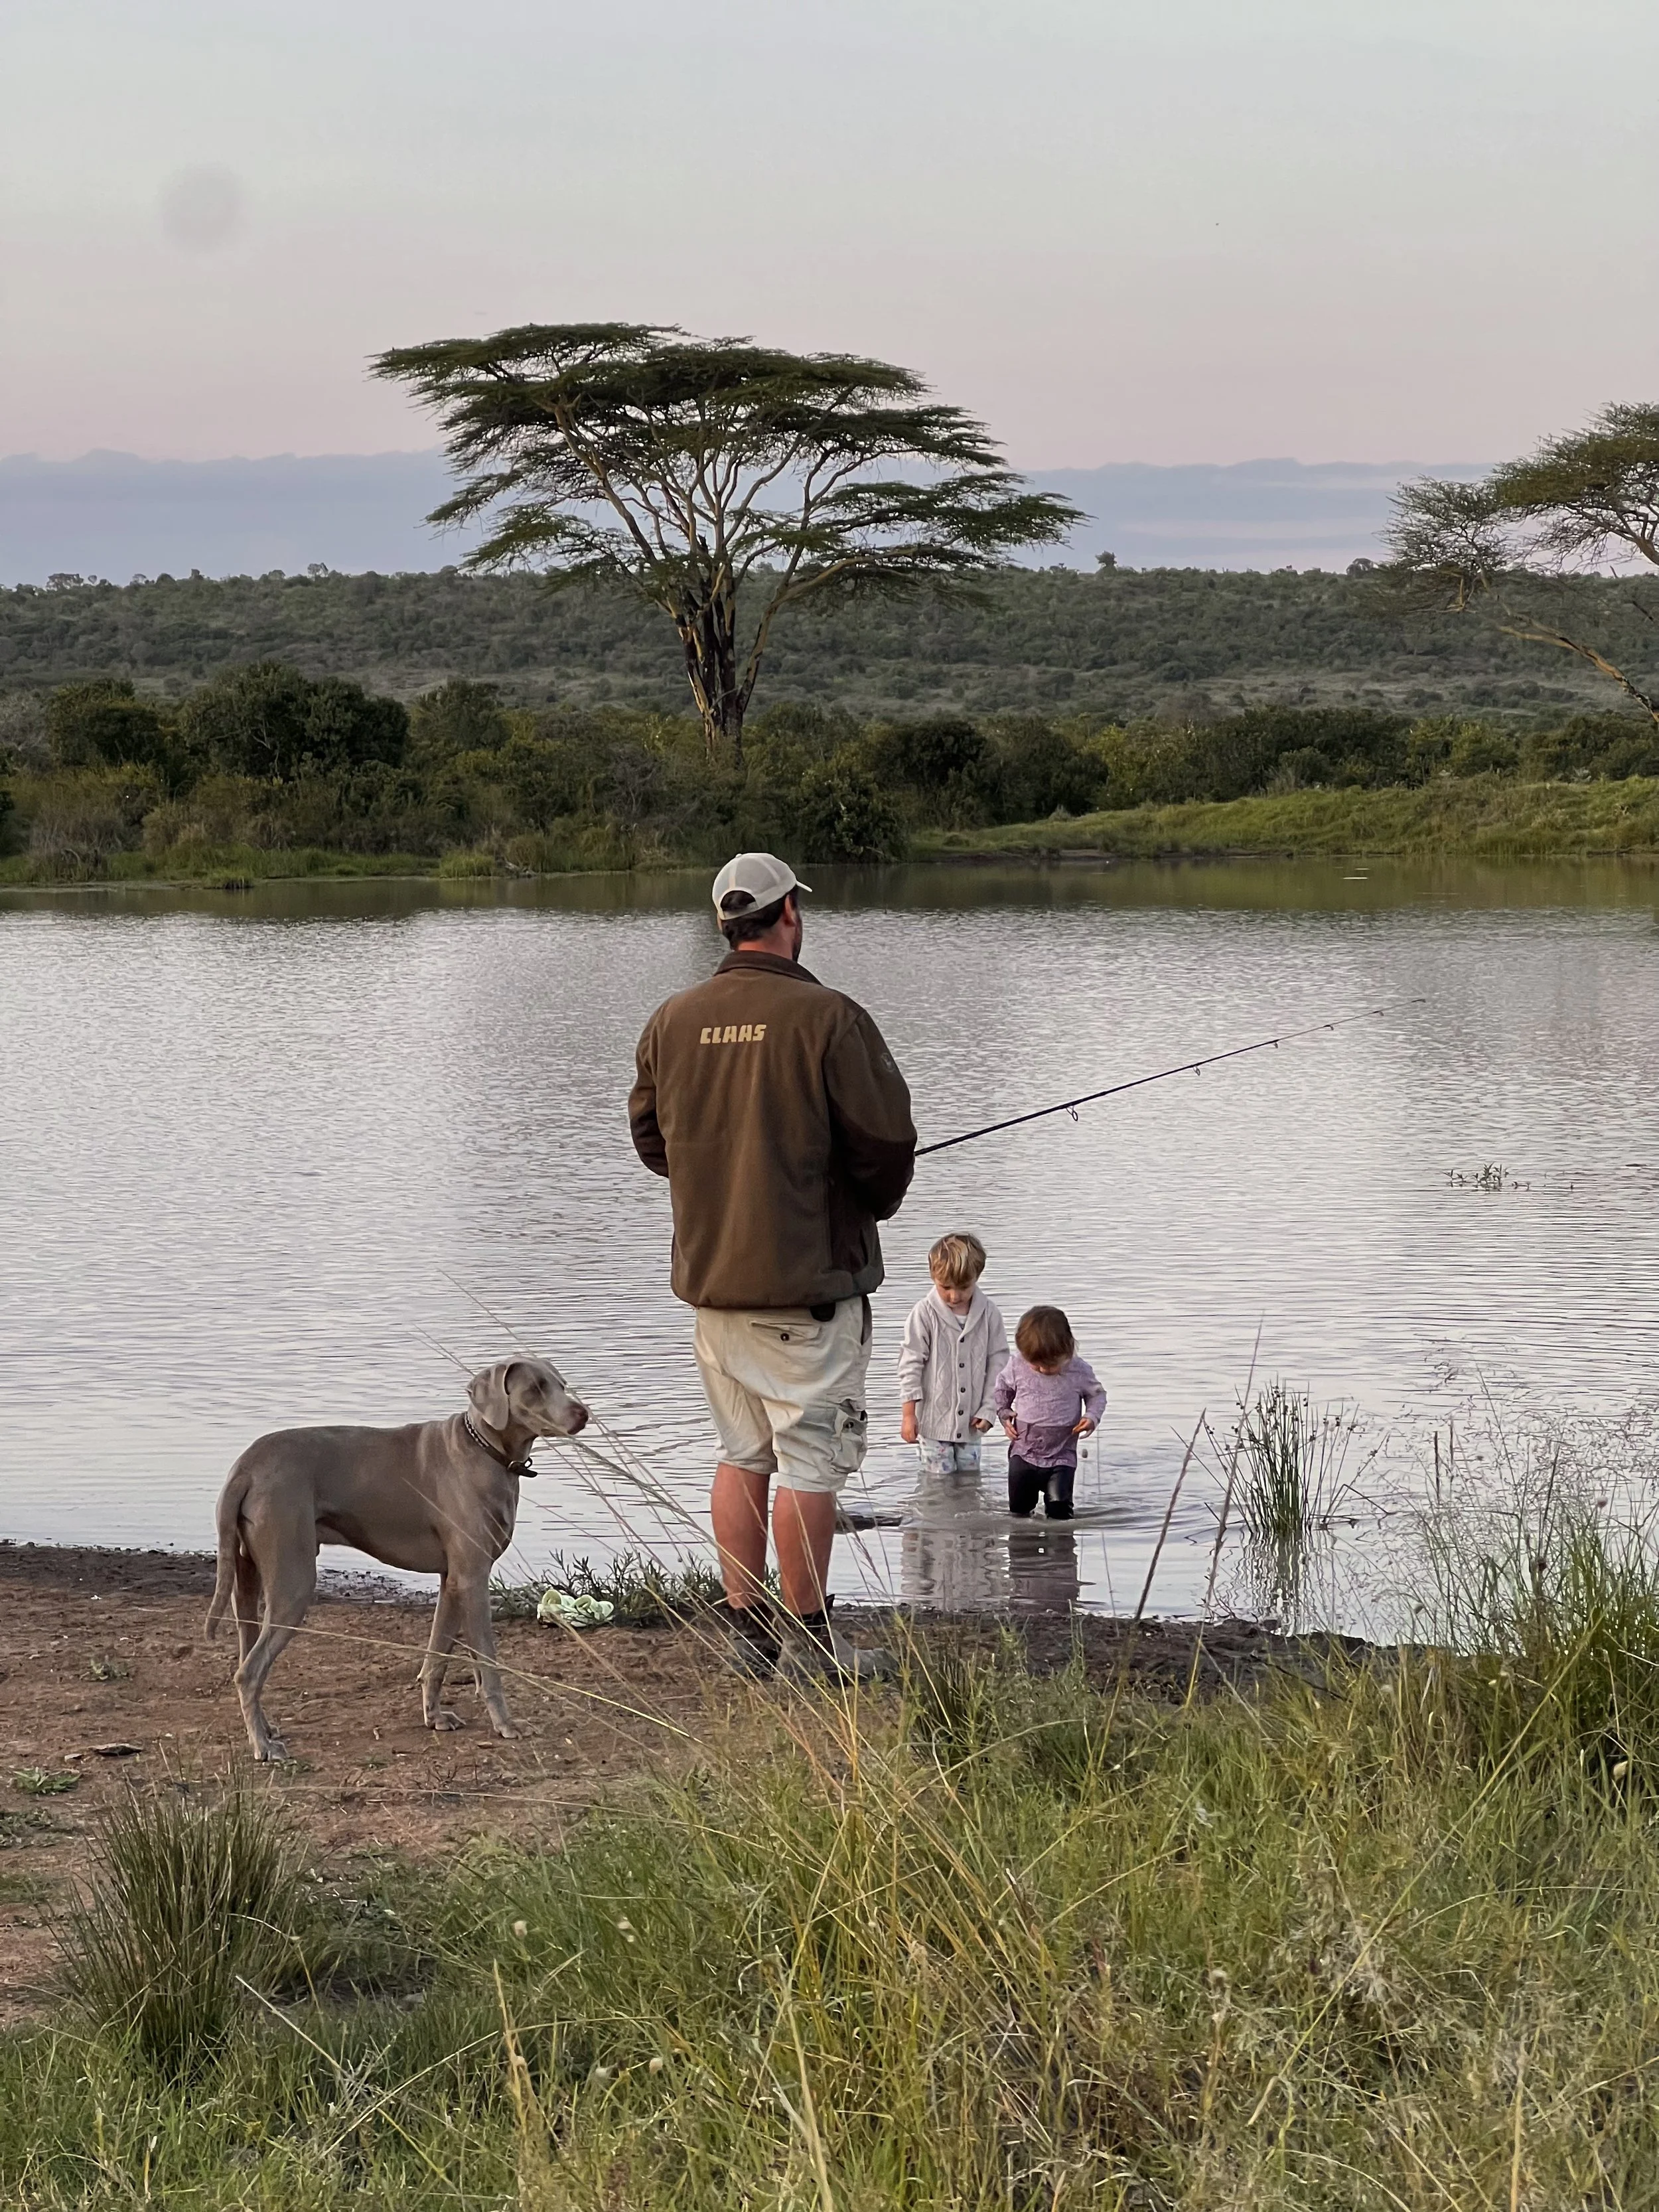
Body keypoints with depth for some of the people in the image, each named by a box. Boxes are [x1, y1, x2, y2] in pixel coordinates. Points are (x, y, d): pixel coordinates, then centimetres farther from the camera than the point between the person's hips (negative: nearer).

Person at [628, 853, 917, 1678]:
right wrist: (874, 1202, 9)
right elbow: (885, 1141, -12)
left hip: (710, 1273, 6)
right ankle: (808, 1640, 4)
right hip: (809, 1275, -6)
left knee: (742, 1455, 14)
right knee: (811, 1457, 0)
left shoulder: (673, 1020, 4)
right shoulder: (827, 1019, -14)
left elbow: (650, 1137, 13)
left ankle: (746, 1632, 17)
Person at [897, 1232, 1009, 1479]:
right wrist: (908, 1414, -9)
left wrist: (988, 1409, -1)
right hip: (933, 1420, -3)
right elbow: (910, 1364, -7)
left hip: (970, 1421, 3)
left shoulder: (989, 1314, -2)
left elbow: (998, 1362, 4)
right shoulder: (925, 1314, -9)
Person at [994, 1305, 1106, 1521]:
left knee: (1059, 1512, -9)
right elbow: (1003, 1387, 12)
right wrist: (1004, 1414, 1)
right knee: (1018, 1511, 12)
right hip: (1023, 1454, 2)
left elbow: (1097, 1394, 6)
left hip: (1061, 1457, -2)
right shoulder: (1017, 1366, -8)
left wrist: (1092, 1417, -12)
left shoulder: (1079, 1371, -12)